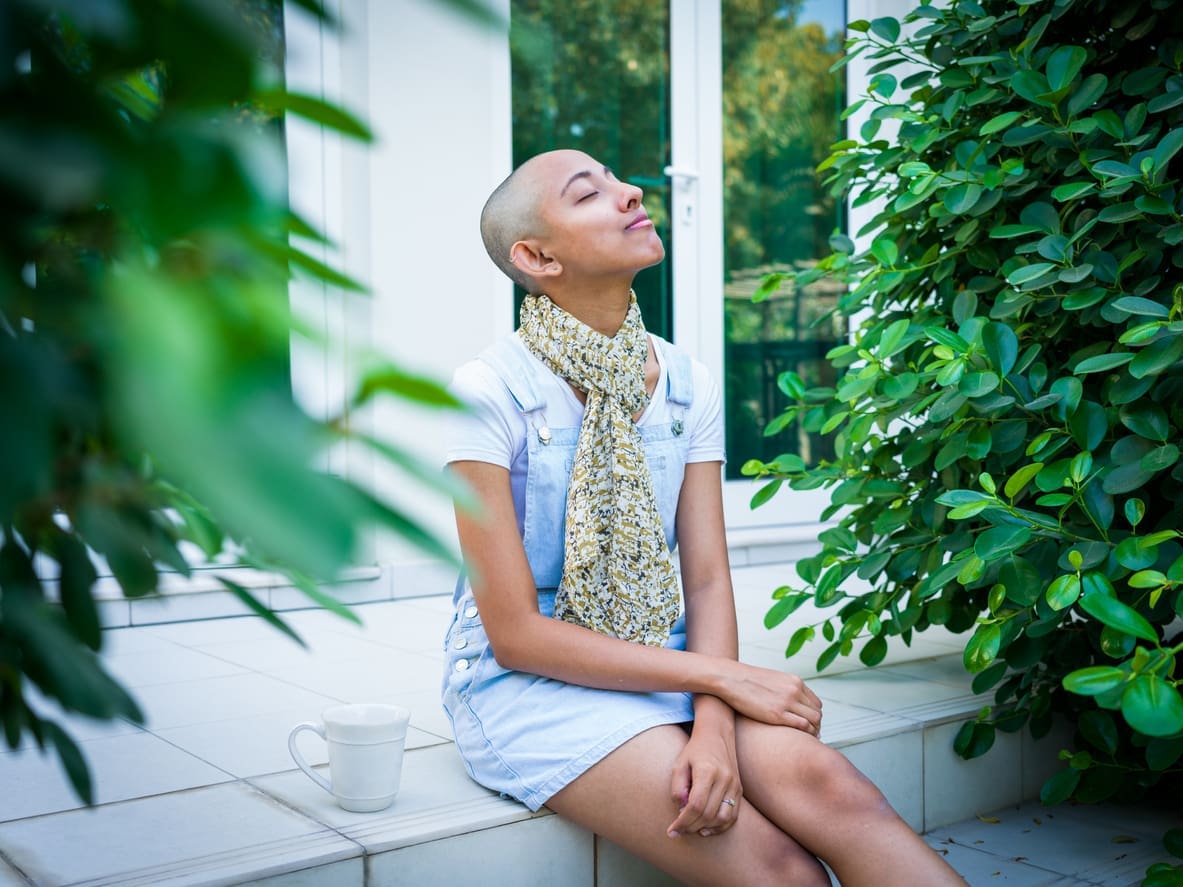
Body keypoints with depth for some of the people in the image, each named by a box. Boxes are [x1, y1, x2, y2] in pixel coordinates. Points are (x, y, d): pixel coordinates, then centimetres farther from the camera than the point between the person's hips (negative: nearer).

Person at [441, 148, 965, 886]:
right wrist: (724, 677, -16)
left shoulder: (687, 384, 3)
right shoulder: (490, 393, -12)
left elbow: (708, 581, 0)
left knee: (826, 785, -24)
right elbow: (516, 633, -14)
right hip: (527, 682, -4)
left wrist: (714, 725, -19)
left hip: (663, 663, 4)